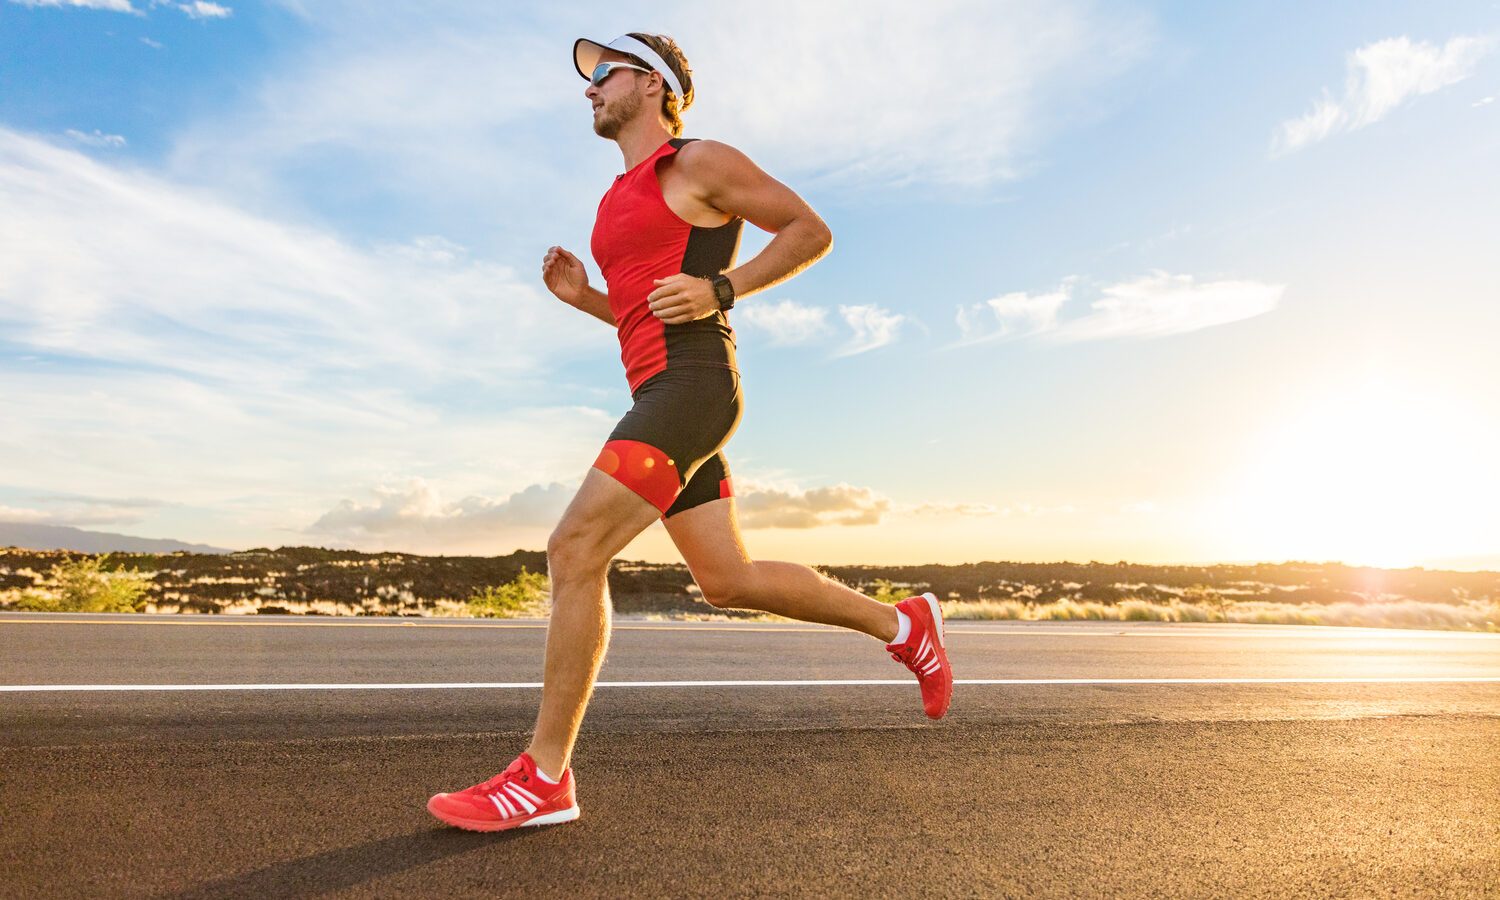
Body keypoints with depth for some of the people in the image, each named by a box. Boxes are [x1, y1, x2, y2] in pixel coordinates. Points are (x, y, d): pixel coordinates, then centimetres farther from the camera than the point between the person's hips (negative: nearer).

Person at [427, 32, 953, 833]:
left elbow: (811, 231, 0)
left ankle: (543, 776, -8)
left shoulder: (700, 161, 2)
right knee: (727, 581, 9)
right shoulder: (622, 202, 27)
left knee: (574, 550, -16)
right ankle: (900, 624, 22)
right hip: (661, 394, 10)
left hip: (689, 385, -10)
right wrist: (581, 297, 14)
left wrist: (719, 290, -12)